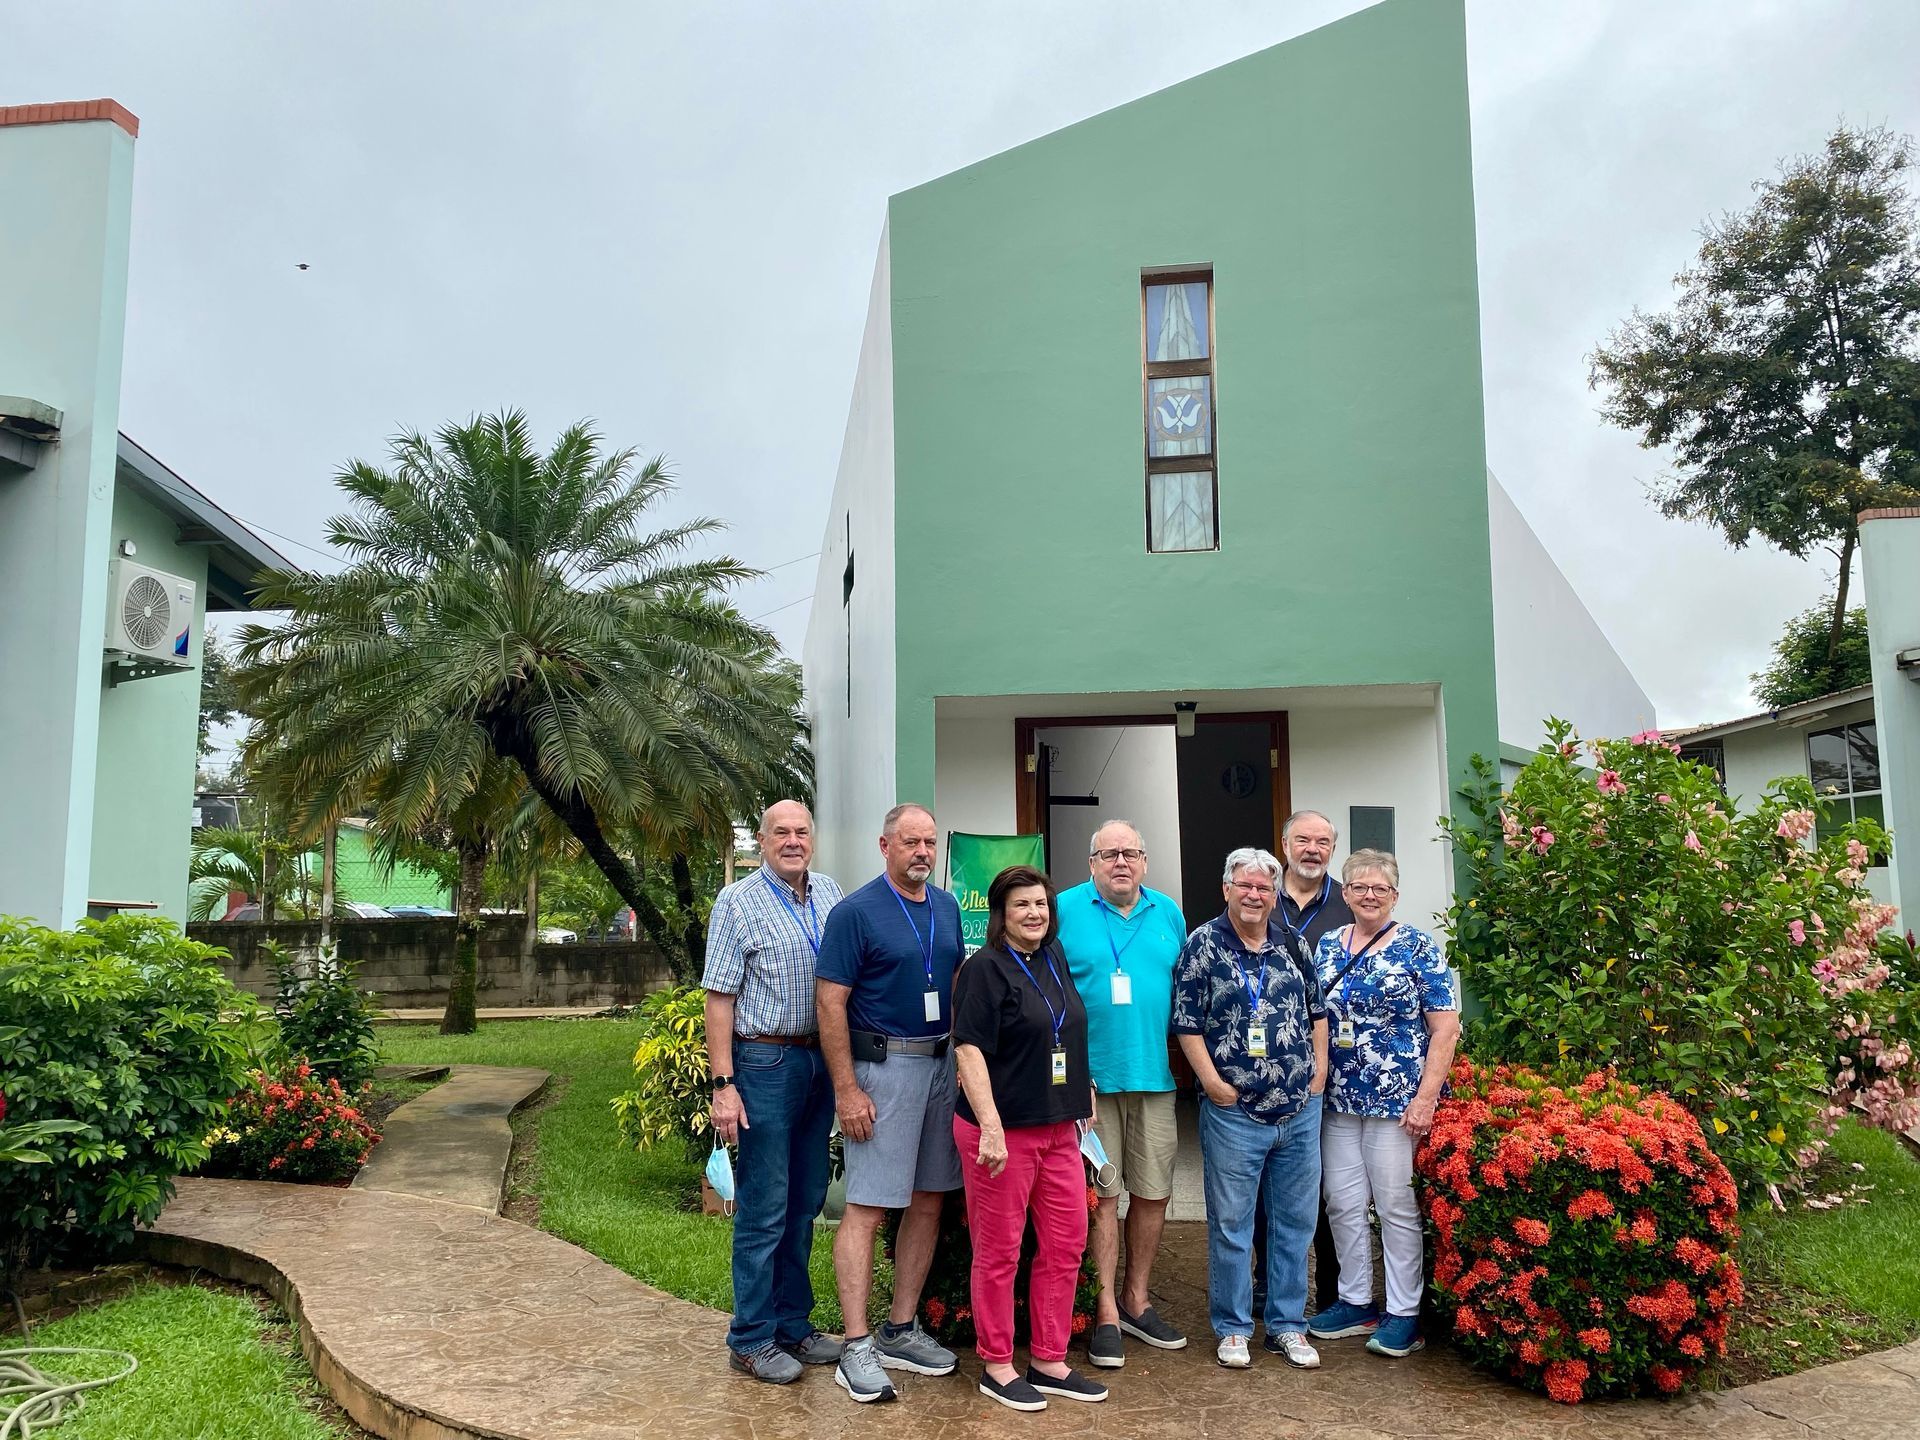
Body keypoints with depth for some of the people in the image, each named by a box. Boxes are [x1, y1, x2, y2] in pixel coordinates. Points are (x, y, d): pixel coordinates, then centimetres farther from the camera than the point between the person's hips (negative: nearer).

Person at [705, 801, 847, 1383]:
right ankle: (751, 1340, 14)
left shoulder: (830, 893, 8)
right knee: (764, 1208, 1)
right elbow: (719, 997, -10)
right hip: (765, 1063, -6)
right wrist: (723, 1085, -15)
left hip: (820, 1061, 6)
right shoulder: (737, 903, -7)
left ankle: (793, 1324, 27)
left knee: (805, 1201, 14)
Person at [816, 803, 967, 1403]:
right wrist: (847, 1091, -16)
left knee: (928, 1202, 11)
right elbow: (830, 1002, -12)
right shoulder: (855, 912, -10)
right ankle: (857, 1349, 4)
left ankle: (901, 1330, 23)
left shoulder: (947, 907, 10)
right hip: (882, 1066, -7)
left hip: (942, 1062, 7)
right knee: (866, 1209, -4)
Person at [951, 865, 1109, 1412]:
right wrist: (990, 1128, -24)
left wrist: (1083, 1093, 21)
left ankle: (1050, 1361, 26)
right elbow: (969, 1050, -18)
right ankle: (996, 1367, 19)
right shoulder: (986, 967, -11)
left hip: (1058, 1129, 7)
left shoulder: (1055, 961, 10)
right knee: (998, 1251, 4)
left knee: (1066, 1244, 12)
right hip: (1003, 1130, -7)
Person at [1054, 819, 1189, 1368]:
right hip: (1091, 1076, -4)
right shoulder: (1065, 910, -3)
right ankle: (1105, 1312, 12)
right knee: (1100, 1195, 0)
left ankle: (1136, 1301, 26)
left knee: (1153, 1193, 10)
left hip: (1156, 1075, 4)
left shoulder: (1168, 913, 11)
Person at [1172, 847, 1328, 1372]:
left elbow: (1318, 1011, 14)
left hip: (1301, 1111, 4)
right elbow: (1187, 1023, -7)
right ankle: (1232, 1328, 19)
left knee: (1296, 1220, 12)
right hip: (1233, 1113, -4)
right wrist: (1213, 1083, -11)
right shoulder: (1202, 945, -5)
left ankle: (1288, 1325, 26)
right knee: (1231, 1222, 5)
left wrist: (1318, 1072, 5)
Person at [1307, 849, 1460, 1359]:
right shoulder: (1327, 947, 8)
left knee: (1397, 1206, 2)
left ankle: (1404, 1315, 15)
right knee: (1343, 1203, 11)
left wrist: (1425, 1097, -15)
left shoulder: (1418, 949, -6)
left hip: (1398, 1102, -5)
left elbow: (1445, 1027, -9)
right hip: (1339, 1101, 5)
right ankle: (1355, 1302, 26)